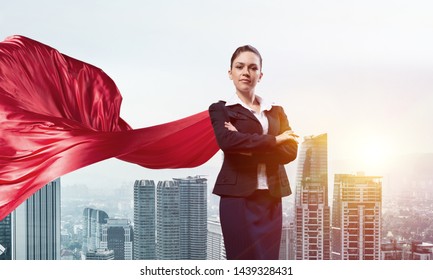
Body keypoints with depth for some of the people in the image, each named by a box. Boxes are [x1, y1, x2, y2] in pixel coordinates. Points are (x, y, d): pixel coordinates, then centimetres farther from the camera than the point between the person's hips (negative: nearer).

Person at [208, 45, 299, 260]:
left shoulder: (276, 111, 16)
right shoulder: (221, 109, 5)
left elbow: (290, 151, 1)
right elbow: (227, 141, -16)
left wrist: (249, 147, -10)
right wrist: (273, 141, -9)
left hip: (271, 198, 4)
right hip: (238, 197, -4)